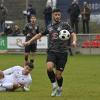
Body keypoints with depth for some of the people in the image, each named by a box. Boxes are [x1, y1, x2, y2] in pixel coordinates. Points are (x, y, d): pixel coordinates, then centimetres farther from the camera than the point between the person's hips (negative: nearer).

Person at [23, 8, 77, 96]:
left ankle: (60, 88, 31)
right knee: (49, 67, -27)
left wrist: (74, 41, -25)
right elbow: (40, 35, 24)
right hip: (52, 52, 2)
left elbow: (73, 34, -3)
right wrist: (29, 42, 19)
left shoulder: (65, 25, 3)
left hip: (62, 52, -2)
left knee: (58, 75, -1)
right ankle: (54, 85, -4)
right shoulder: (49, 27, 12)